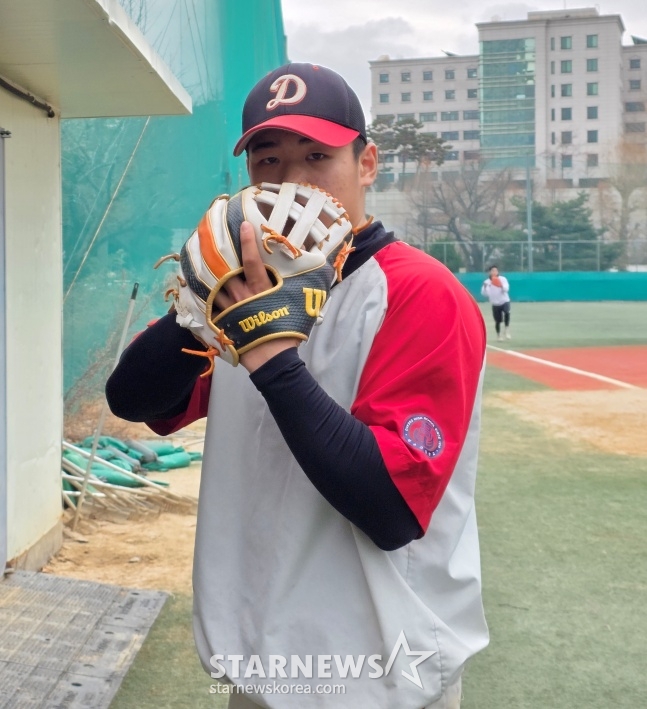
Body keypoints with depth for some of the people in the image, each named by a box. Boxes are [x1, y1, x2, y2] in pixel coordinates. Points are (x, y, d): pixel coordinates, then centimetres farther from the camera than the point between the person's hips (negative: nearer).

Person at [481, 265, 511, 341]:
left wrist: (501, 286, -40)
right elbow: (484, 294, -8)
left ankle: (507, 331, -20)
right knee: (497, 321, 7)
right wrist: (485, 287, -26)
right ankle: (499, 335, 31)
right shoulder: (487, 282, -2)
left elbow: (506, 289, -19)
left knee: (506, 313, -31)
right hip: (495, 304, 2)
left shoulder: (503, 279, -6)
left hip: (504, 301, -2)